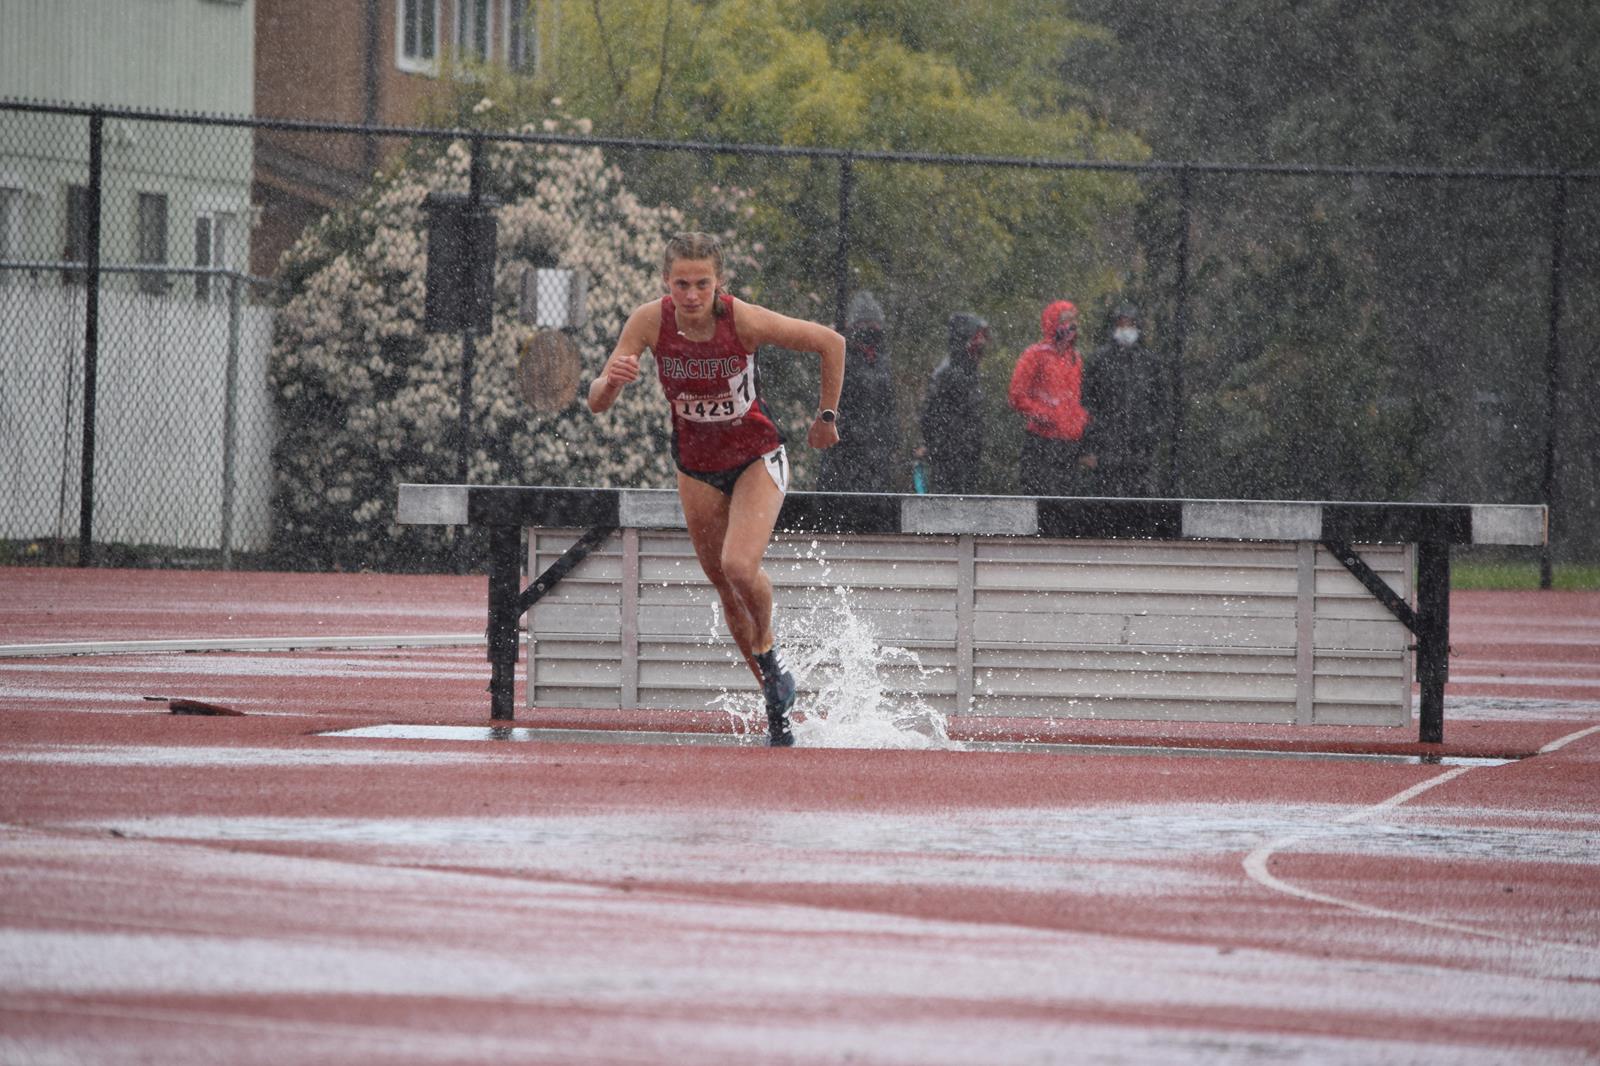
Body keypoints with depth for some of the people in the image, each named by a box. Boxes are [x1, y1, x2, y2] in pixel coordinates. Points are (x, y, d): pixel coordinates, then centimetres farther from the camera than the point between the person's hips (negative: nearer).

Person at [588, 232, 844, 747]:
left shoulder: (744, 321, -26)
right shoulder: (650, 322, -19)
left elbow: (830, 343, -13)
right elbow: (597, 403, -17)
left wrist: (827, 415, -4)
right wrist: (611, 381, -40)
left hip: (756, 459, -4)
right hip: (697, 468, 4)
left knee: (739, 566, -26)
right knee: (728, 590, 10)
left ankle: (768, 651, 4)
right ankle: (777, 705, 27)